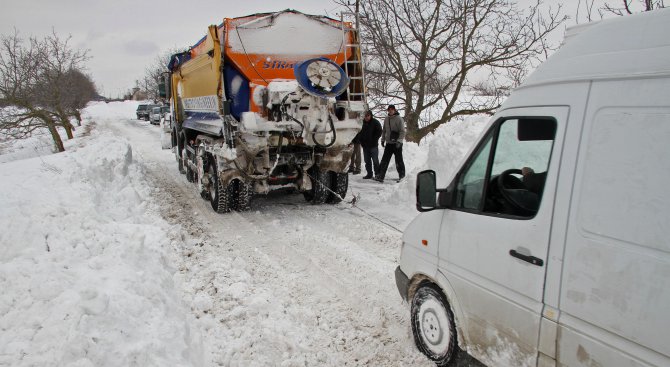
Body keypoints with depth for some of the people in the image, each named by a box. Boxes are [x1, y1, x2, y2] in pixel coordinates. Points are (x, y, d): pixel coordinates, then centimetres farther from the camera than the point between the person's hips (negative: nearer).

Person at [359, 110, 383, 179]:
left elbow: (379, 132, -5)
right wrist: (361, 141, 5)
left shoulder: (375, 122, -4)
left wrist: (374, 140, -10)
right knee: (367, 160, 9)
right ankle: (369, 174, 17)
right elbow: (360, 133, 17)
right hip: (365, 145, 5)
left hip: (373, 145, -5)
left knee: (375, 160, -3)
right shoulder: (363, 123, 9)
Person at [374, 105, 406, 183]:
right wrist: (383, 140, 15)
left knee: (399, 160, 4)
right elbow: (384, 131, 20)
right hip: (388, 143, 5)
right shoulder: (386, 119, 10)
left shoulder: (399, 119, -8)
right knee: (384, 160, 0)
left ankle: (401, 175, 17)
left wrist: (399, 141, -20)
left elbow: (402, 131, -12)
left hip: (397, 144, -5)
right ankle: (380, 176, -1)